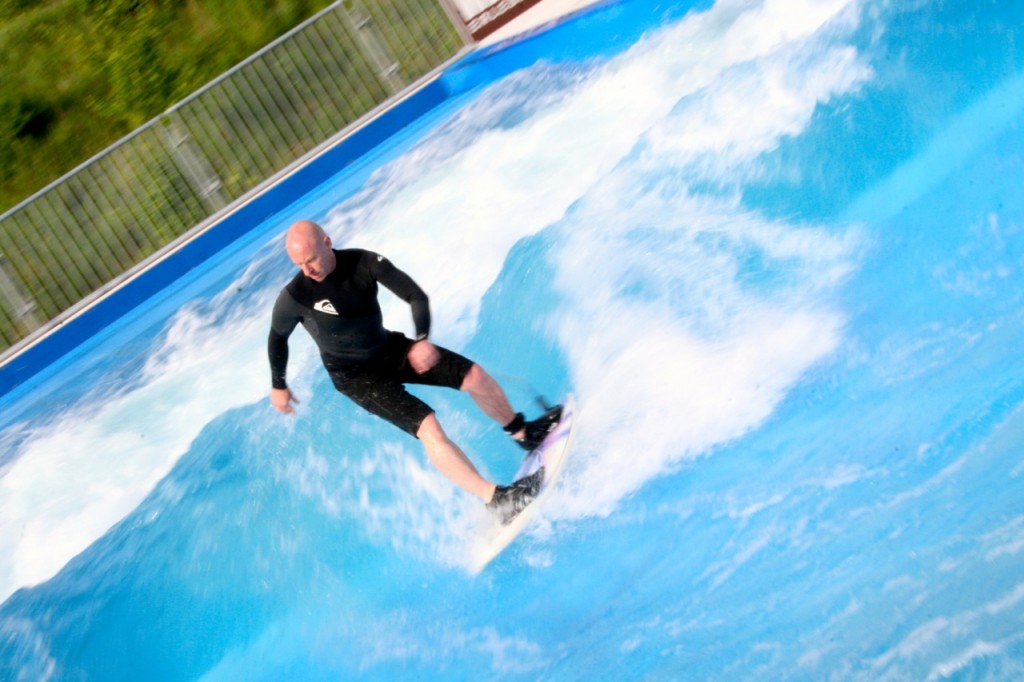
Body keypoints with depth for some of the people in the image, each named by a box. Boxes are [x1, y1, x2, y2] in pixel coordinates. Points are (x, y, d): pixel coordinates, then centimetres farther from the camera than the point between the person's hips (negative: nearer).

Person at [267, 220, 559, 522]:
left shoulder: (364, 262, -16)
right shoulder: (294, 297, -23)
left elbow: (416, 297, -11)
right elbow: (277, 337, -3)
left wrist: (422, 340, -27)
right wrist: (278, 386, 9)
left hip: (390, 348, 5)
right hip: (355, 375, -5)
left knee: (475, 375, -1)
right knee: (427, 427, -22)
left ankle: (523, 432, 26)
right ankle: (497, 500, -21)